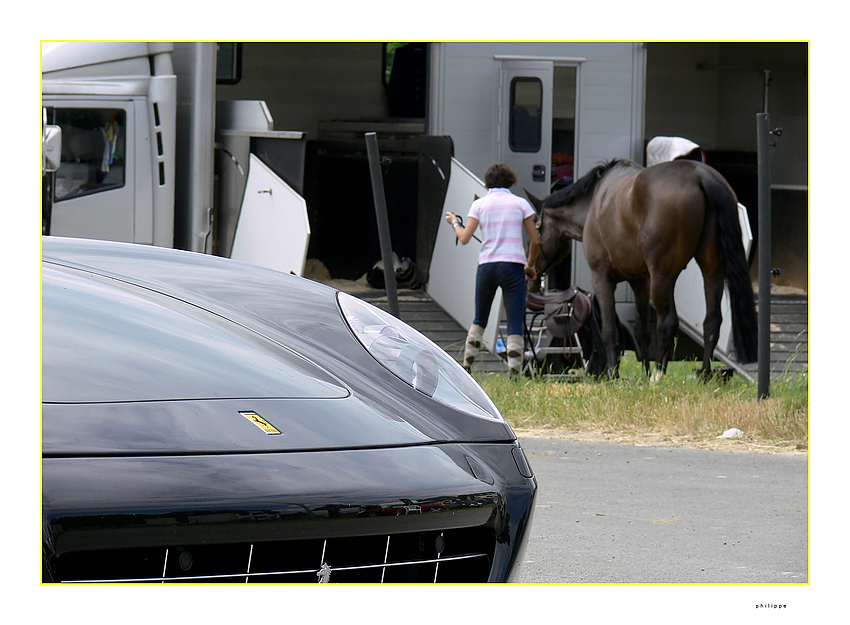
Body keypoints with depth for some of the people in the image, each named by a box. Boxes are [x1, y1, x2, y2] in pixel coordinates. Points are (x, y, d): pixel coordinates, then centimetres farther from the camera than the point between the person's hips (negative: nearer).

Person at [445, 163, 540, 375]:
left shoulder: (480, 204, 7)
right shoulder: (520, 204, 6)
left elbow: (464, 238, 0)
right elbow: (535, 241, 4)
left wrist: (454, 222, 20)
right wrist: (530, 265, 19)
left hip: (486, 266, 2)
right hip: (513, 265, -2)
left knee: (479, 320, 18)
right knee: (515, 323, -3)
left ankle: (466, 366, 16)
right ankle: (514, 372, -12)